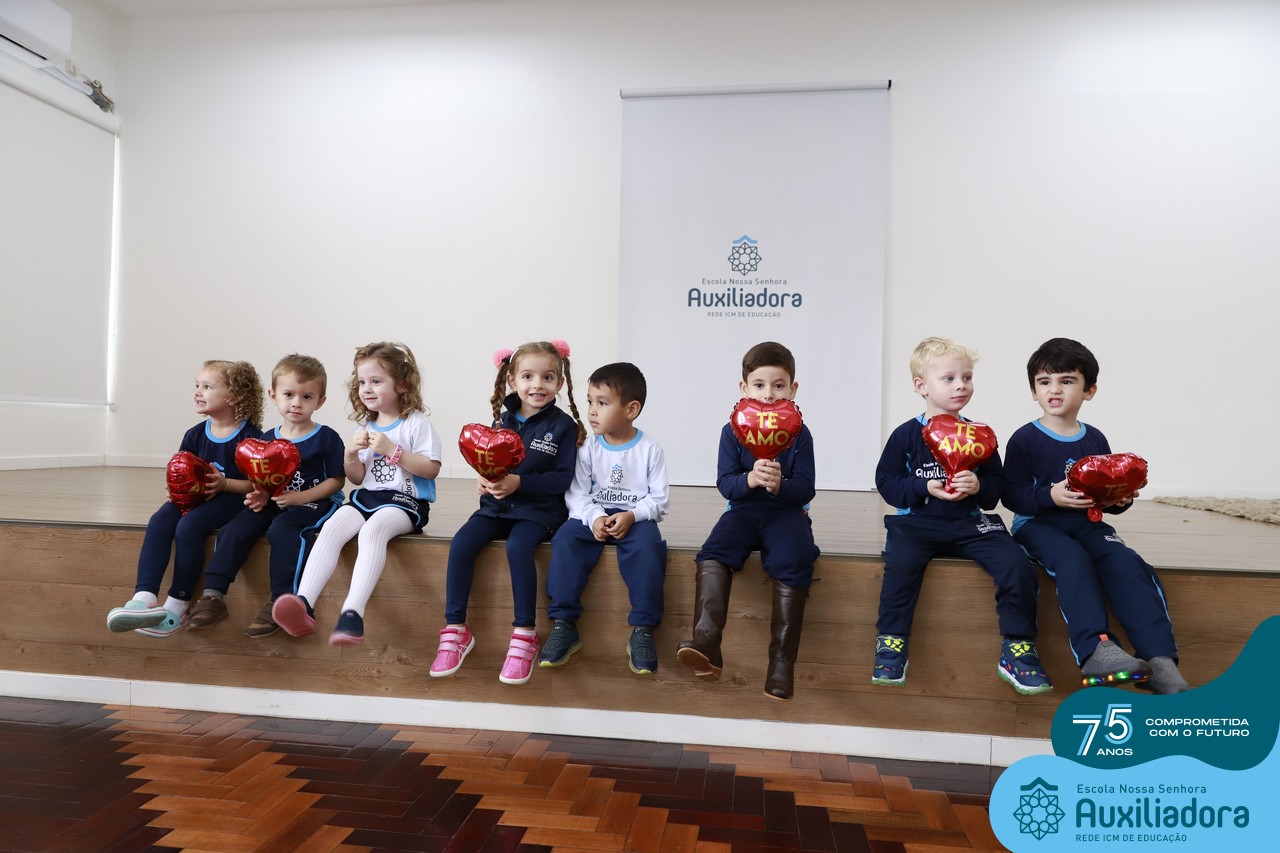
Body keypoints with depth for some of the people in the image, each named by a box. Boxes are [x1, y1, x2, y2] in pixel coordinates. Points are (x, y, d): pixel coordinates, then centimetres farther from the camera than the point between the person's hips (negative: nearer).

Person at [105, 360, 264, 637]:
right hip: (193, 497, 7)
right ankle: (144, 598, -31)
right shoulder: (195, 434, 10)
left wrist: (224, 483, -23)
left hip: (231, 498, -6)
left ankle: (177, 607, -18)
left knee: (188, 526, -29)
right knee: (158, 521, -21)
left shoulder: (250, 437, -9)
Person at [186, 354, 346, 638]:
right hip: (274, 503, 6)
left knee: (282, 529, -33)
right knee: (233, 529, -16)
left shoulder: (326, 438, -5)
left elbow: (336, 480, -7)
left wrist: (300, 497, -18)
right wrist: (261, 495, -5)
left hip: (315, 502, -6)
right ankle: (213, 596, -11)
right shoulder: (267, 439, 12)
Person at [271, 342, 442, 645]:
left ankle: (353, 612, -46)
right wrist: (350, 456, -3)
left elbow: (431, 469, -10)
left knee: (373, 529, -36)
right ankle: (303, 604, -35)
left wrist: (392, 450, -17)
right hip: (367, 496, 6)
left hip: (405, 501, -6)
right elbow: (357, 478, 19)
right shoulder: (364, 427, 17)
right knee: (332, 527, -24)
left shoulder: (416, 423, -2)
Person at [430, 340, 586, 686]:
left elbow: (562, 479, -10)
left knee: (517, 547, -32)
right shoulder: (502, 421, 9)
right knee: (460, 543, -19)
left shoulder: (562, 426, -4)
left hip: (539, 510, -4)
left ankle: (524, 635, -18)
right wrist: (484, 480, -8)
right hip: (498, 505, 5)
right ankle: (456, 630, -7)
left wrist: (519, 483, -22)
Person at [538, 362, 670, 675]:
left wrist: (632, 516, -20)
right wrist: (594, 517, -21)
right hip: (593, 516, 2)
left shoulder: (649, 449, -1)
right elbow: (577, 493, -2)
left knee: (648, 545, -34)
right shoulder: (589, 448, 4)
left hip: (636, 518, -2)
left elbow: (660, 498, -3)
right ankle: (563, 624, -20)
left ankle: (642, 630, -23)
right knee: (565, 538, -27)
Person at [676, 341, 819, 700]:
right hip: (743, 510, 1)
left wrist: (779, 484, -22)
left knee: (792, 564, -30)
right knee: (712, 555, -28)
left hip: (787, 512, -1)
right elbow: (725, 483, -2)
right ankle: (706, 645, -31)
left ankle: (782, 662, -21)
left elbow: (805, 490, -1)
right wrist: (750, 479, -24)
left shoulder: (799, 434, 4)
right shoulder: (733, 431, 5)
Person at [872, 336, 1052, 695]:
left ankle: (1017, 651, -1)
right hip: (918, 522, -2)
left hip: (970, 524, 3)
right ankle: (891, 645, -15)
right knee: (901, 564, -32)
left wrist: (978, 486, -15)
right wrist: (925, 487, -14)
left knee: (1018, 567, -19)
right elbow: (885, 481, -1)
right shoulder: (907, 435, 1)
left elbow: (997, 487, 8)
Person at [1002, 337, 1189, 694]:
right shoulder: (1024, 440, -3)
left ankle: (1160, 659, -26)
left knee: (1128, 564, -23)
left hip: (1087, 523, 4)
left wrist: (1120, 499, -4)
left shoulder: (1095, 440, 11)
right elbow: (1011, 495, -9)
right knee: (1072, 559, -34)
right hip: (1037, 524, -4)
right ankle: (1095, 651, -40)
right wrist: (1050, 495, -24)